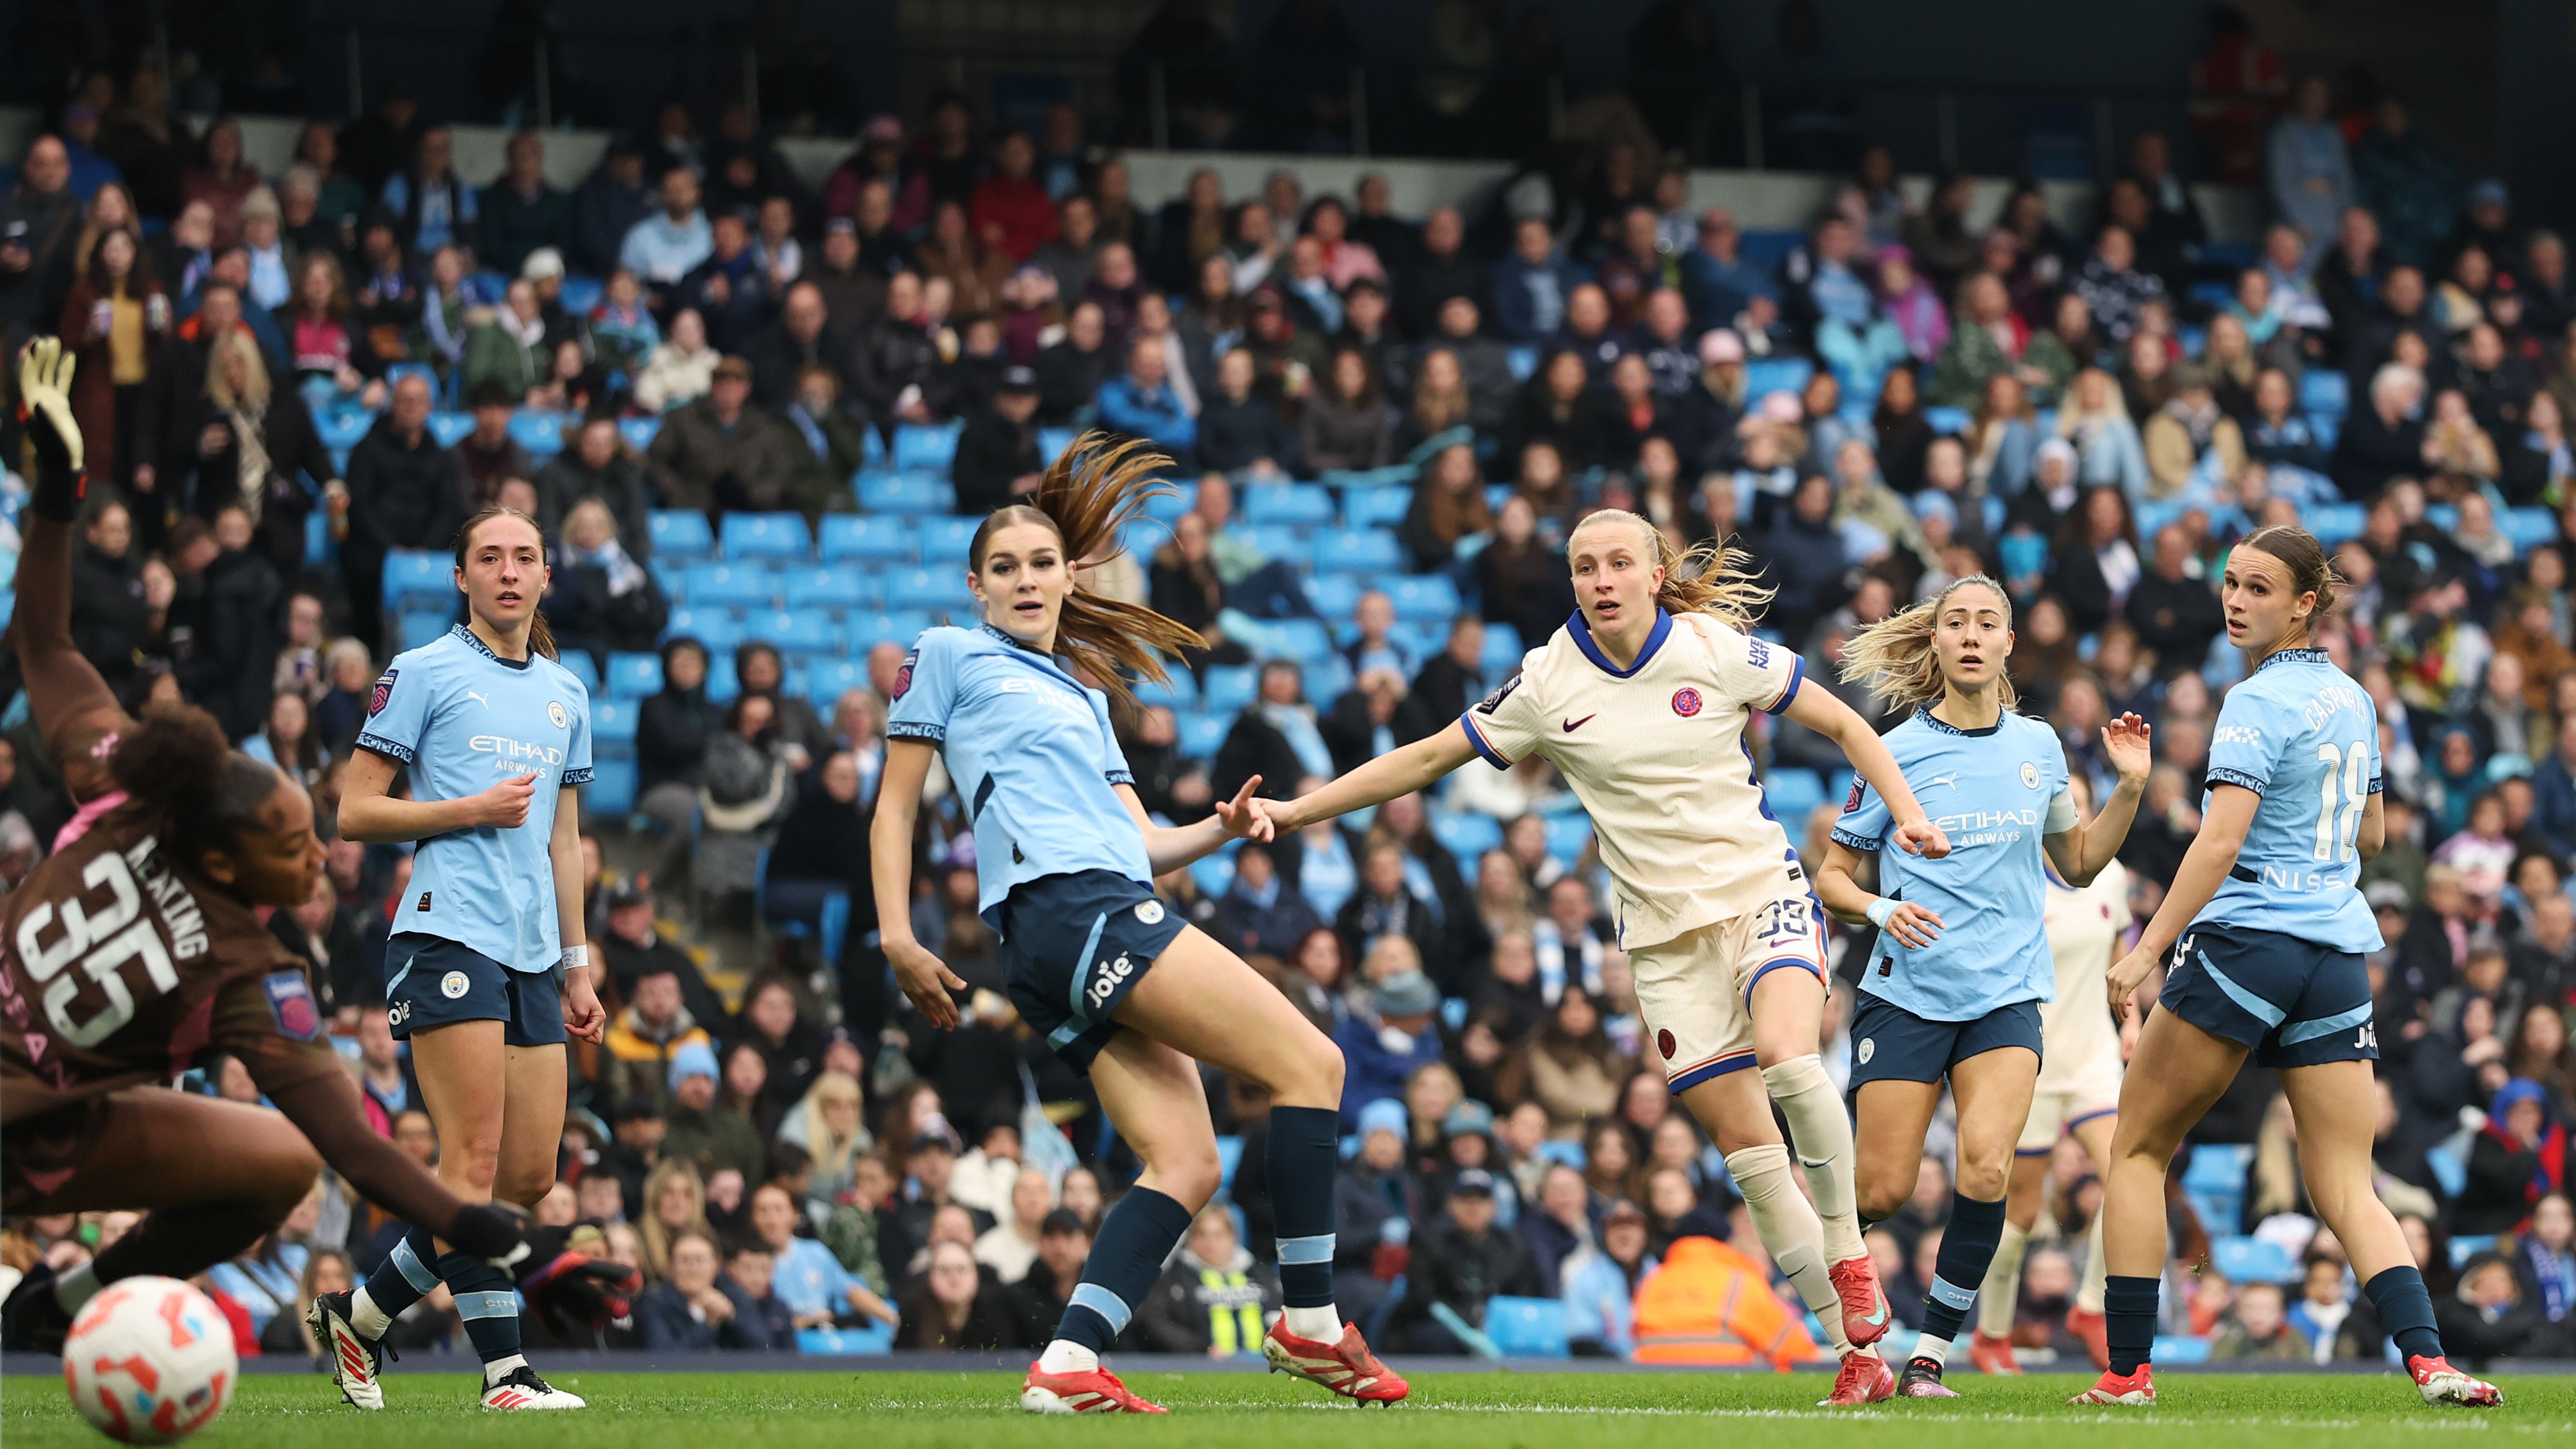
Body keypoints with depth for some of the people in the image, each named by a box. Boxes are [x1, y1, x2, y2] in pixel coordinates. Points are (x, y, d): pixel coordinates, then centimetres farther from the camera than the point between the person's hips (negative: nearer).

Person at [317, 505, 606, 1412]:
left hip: (533, 956, 7)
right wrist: (471, 810, -12)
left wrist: (577, 968, 20)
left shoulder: (565, 693, 19)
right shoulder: (423, 673, 1)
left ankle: (362, 1315, 17)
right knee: (475, 1158, -13)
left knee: (529, 1178, 3)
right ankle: (503, 1370, -15)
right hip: (449, 932, -7)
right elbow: (355, 811, -1)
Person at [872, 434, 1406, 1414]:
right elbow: (895, 802, 5)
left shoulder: (1082, 699, 30)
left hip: (1112, 917, 8)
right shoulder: (951, 656, 10)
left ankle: (1067, 1366, -15)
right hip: (1063, 906, -8)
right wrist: (898, 939, -6)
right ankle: (1309, 1323, -10)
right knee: (1309, 1062, -12)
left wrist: (1217, 829, 2)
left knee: (1185, 1165, -6)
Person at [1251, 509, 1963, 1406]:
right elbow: (1428, 758, 6)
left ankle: (1849, 1256, -12)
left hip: (1763, 891, -2)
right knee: (1746, 1148, -4)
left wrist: (1908, 815, -7)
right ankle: (1860, 1350, 3)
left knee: (1786, 1055, -31)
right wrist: (1297, 811, 3)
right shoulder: (1549, 682, -1)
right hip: (1667, 933, 2)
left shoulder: (1715, 648, -5)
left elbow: (1840, 724, 6)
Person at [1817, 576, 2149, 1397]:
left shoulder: (2038, 747, 8)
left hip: (2007, 996, 2)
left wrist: (2129, 787, 6)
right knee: (1883, 1191, -6)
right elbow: (1831, 878, 4)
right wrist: (1882, 910, -16)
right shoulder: (1896, 754, -2)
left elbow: (2078, 865, 20)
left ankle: (1930, 1354, -9)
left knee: (1985, 1169, -20)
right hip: (1907, 990, -2)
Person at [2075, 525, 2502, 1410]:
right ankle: (2427, 1359, -20)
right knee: (2346, 1190, 2)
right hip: (2340, 959, 7)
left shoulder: (2260, 703, -10)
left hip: (2246, 940, -7)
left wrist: (2146, 952, -22)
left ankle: (2128, 1371, 4)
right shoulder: (2351, 699, 14)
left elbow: (2220, 842, -20)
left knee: (2137, 1148, 8)